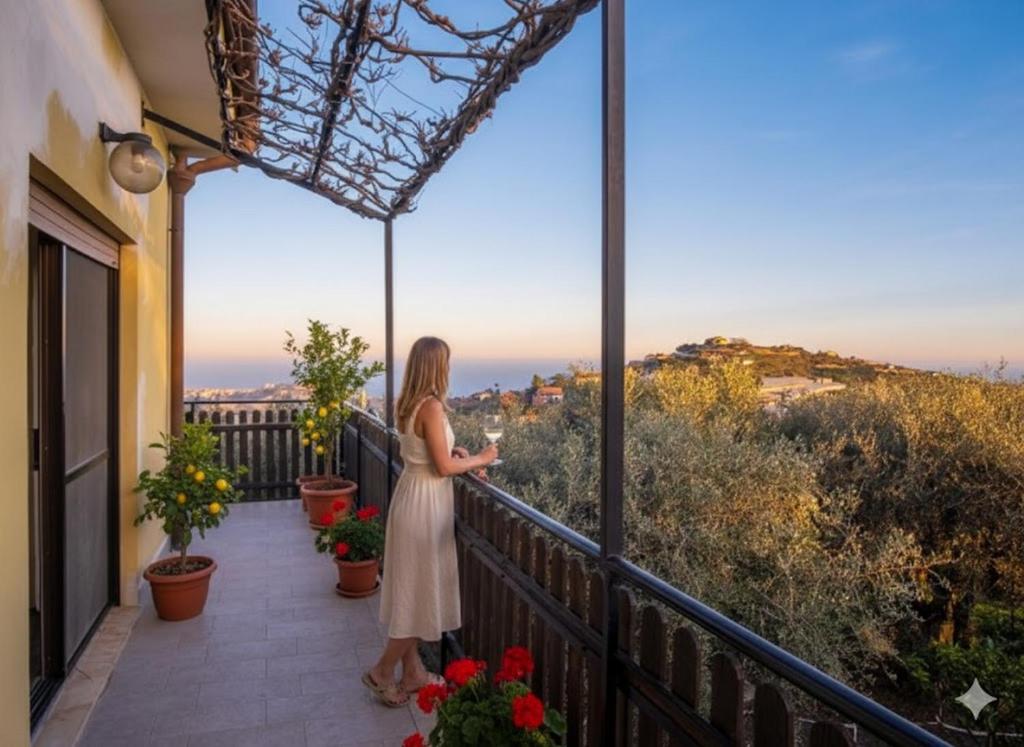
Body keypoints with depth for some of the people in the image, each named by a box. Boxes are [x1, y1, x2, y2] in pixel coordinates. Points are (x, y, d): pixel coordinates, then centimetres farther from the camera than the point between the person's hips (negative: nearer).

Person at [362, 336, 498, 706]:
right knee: (423, 591, 5)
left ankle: (412, 672, 29)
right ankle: (382, 672, 17)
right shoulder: (431, 406, -21)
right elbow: (443, 467, -19)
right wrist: (480, 459, -5)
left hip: (411, 493, 9)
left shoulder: (407, 404, 5)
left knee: (413, 588, 16)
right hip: (425, 500, -9)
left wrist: (453, 450, 7)